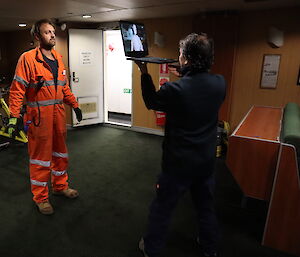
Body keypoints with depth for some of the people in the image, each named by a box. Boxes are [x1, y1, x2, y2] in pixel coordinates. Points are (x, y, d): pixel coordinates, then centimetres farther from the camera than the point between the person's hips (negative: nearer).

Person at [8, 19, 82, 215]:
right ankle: (41, 197, 21)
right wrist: (14, 117, -17)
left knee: (60, 152, 17)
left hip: (59, 113, 6)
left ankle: (60, 185, 37)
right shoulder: (28, 58, -8)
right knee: (41, 155, 4)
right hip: (40, 115, -6)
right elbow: (17, 90, -11)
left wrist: (75, 105, 16)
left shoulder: (58, 58, 12)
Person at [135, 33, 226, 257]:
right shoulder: (220, 84, -9)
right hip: (207, 160, 5)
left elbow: (151, 102, -4)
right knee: (206, 206, 25)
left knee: (162, 207, 15)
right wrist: (185, 75, 12)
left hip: (179, 162, -5)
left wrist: (144, 73, 4)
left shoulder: (174, 89, -24)